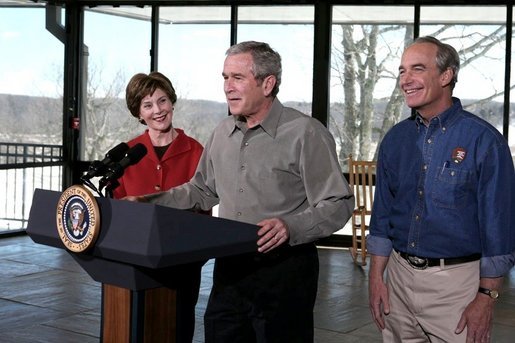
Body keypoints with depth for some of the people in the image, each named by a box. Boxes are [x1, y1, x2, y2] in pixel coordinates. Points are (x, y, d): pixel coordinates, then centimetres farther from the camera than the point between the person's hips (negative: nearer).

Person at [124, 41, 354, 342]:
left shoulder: (306, 133, -11)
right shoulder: (223, 133, 10)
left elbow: (338, 204, -13)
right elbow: (202, 190, 22)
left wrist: (291, 227, -29)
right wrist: (150, 203, 11)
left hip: (284, 269, -6)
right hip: (229, 268, 6)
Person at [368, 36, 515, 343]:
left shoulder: (484, 140, -11)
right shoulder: (396, 139, 5)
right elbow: (382, 213, 10)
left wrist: (486, 298, -12)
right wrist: (376, 277, 5)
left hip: (456, 282, -5)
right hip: (399, 275, 5)